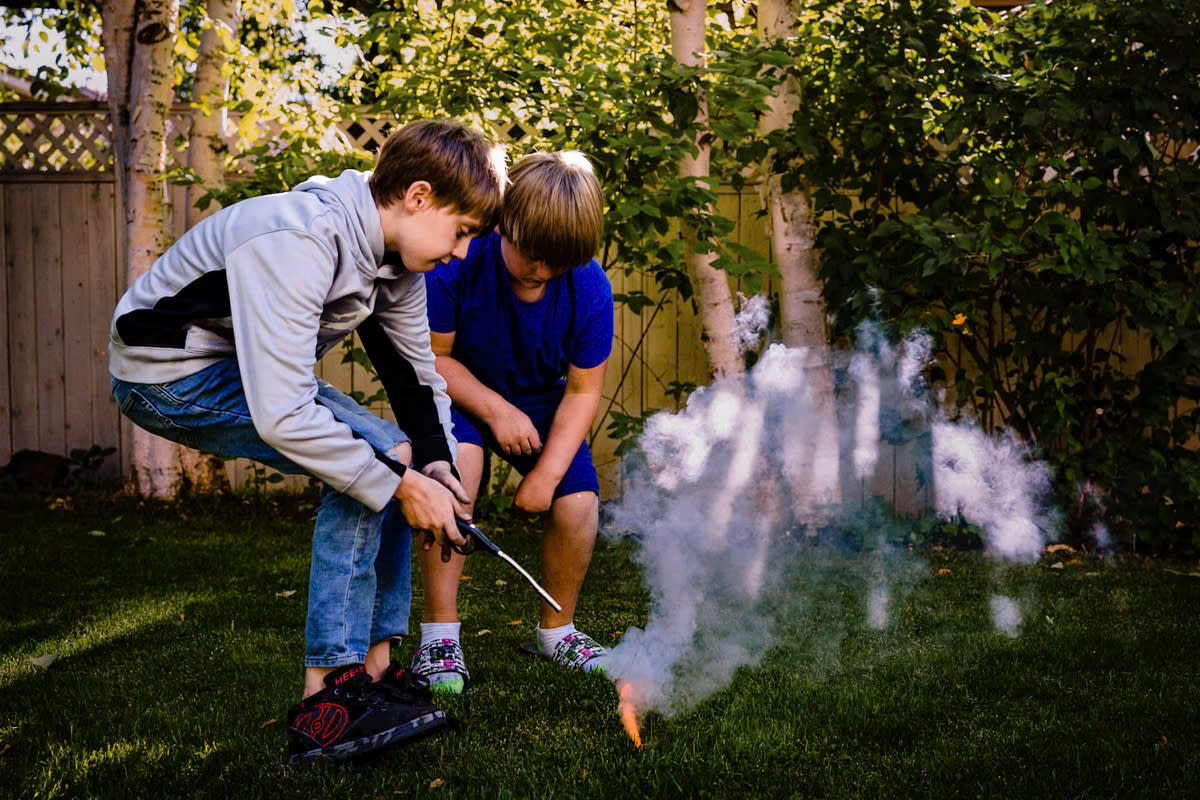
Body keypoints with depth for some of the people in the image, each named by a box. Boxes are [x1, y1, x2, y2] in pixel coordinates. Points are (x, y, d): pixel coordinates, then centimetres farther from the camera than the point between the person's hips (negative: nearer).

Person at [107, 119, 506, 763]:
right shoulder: (297, 242, -32)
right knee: (375, 455, -21)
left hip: (253, 366, 10)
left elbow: (418, 374, 8)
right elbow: (282, 417, -38)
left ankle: (374, 670, 7)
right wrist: (402, 483, -30)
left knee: (396, 458, 3)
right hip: (170, 372, -10)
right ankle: (324, 700, -17)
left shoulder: (398, 258, -4)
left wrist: (435, 462, -10)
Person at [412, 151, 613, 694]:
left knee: (578, 504, -15)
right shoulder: (459, 264, -28)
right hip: (462, 392, -2)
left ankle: (556, 631, 13)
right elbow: (430, 356, -18)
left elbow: (583, 391, -13)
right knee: (456, 460, -33)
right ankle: (439, 632, -22)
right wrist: (495, 409, -28)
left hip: (539, 403, 3)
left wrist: (549, 472, -22)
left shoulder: (590, 288, -21)